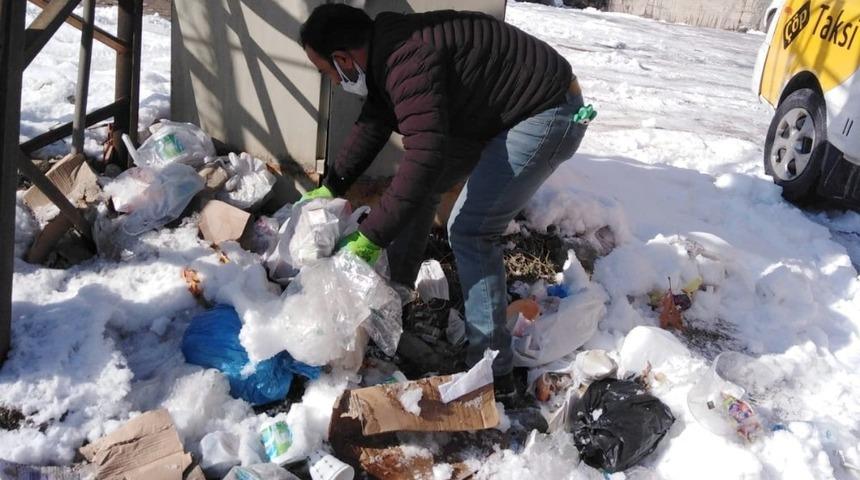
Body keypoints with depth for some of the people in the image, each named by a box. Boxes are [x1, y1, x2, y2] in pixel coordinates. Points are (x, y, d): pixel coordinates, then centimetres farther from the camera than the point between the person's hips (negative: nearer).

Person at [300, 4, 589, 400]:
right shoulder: (386, 50, 2)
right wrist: (331, 188, 14)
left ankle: (494, 373, -8)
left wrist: (370, 237, -29)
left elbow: (425, 157, -36)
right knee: (419, 186, 15)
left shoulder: (408, 63, -30)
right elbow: (372, 124, 15)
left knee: (469, 230, -16)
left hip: (547, 114, -10)